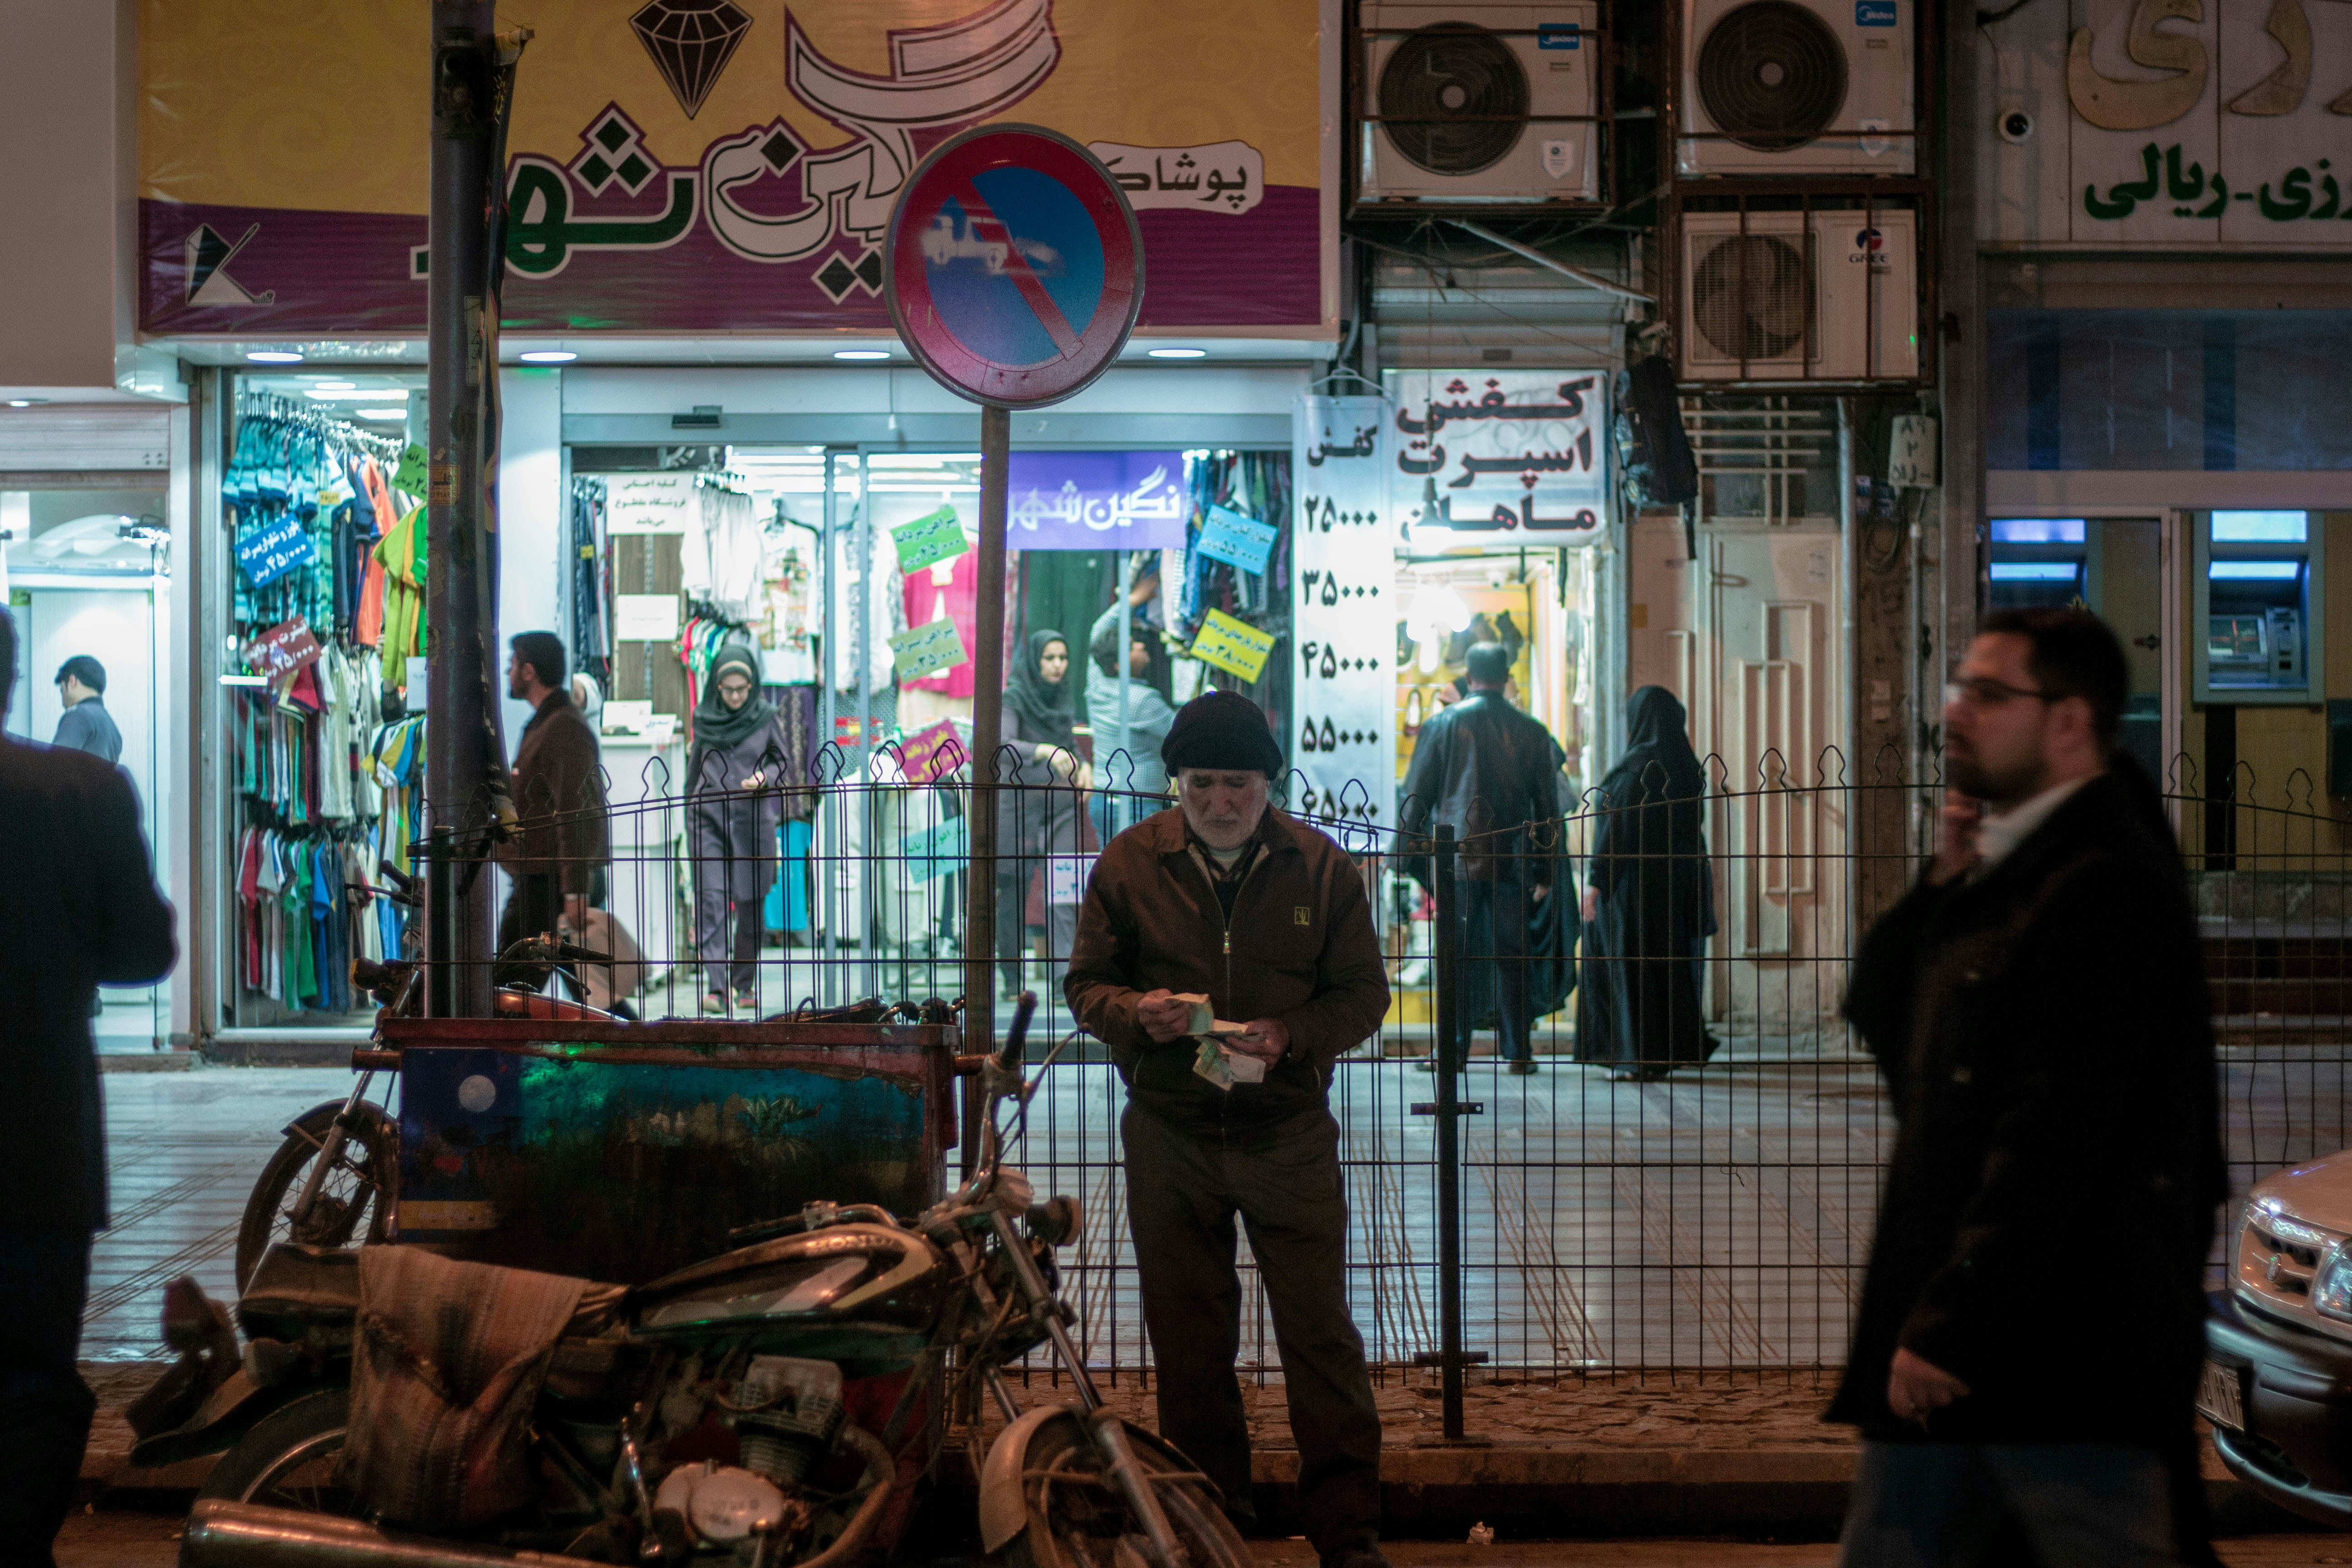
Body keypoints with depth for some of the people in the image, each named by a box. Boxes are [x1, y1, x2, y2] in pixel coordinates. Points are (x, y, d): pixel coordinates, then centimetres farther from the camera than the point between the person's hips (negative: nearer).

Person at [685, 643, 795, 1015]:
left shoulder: (766, 716, 0)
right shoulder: (704, 717, 5)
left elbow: (782, 759, 8)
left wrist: (764, 777, -12)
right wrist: (691, 808, 18)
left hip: (752, 818, 0)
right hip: (708, 817, 0)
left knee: (750, 903, 4)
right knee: (711, 899, -11)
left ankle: (745, 983, 17)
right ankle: (715, 986, -15)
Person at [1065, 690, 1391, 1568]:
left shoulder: (1322, 869, -1)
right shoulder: (1129, 863, 0)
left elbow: (1364, 994, 1)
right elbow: (1085, 984, 5)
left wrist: (1291, 1033, -18)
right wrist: (1134, 1013, -18)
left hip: (1290, 1133, -1)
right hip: (1169, 1137, 1)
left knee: (1321, 1332, -1)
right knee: (1188, 1338, 10)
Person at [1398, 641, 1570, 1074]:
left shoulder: (1441, 724, -1)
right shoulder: (1533, 733, 4)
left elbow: (1416, 795, 0)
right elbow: (1548, 807, 8)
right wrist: (1544, 872, 13)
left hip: (1456, 860, -1)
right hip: (1512, 863, 1)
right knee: (1511, 958, 6)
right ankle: (1518, 1051, 6)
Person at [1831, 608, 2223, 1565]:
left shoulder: (2109, 885, -15)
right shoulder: (2001, 867, 16)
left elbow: (2057, 1134, -22)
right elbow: (1880, 1016, 17)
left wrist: (1955, 1322, -22)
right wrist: (1942, 888, 3)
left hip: (2071, 1346, -10)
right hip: (1940, 1341, 10)